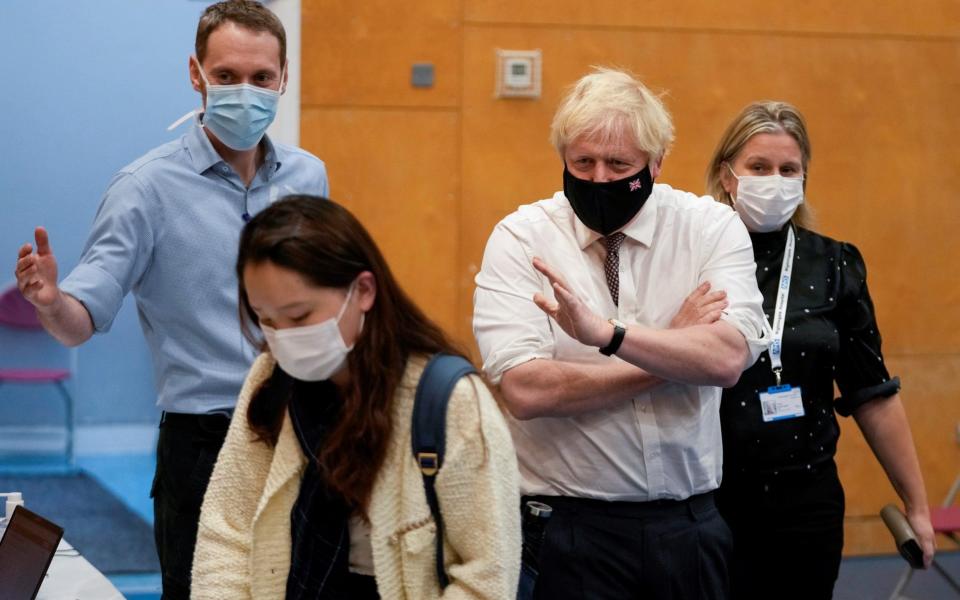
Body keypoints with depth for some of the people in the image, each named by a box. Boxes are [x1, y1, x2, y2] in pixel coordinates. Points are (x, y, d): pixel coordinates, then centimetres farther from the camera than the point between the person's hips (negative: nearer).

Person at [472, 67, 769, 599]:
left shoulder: (712, 228, -1)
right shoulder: (520, 238, -5)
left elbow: (729, 359, -16)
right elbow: (524, 390, -17)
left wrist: (608, 333, -29)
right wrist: (674, 353, -12)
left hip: (690, 522, 2)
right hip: (569, 529, -2)